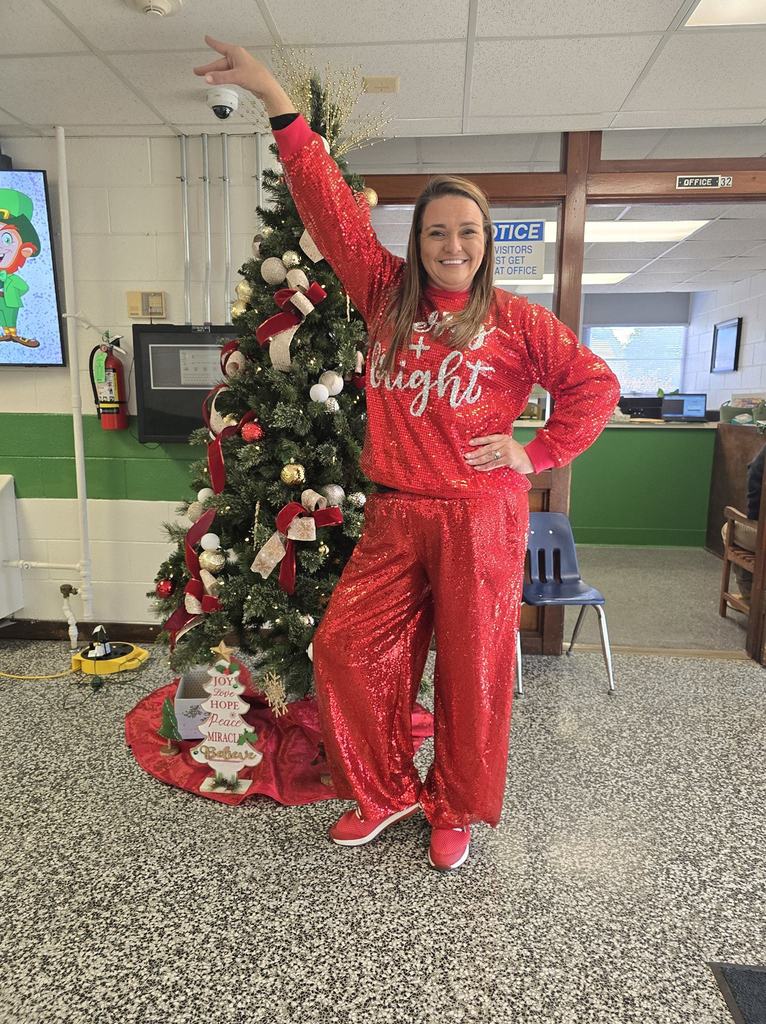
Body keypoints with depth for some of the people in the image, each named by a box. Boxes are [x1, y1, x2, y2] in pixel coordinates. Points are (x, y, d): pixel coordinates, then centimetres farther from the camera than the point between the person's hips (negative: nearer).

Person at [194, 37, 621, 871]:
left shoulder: (514, 321, 1)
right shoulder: (389, 297, 8)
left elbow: (595, 385, 5)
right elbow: (331, 207, 5)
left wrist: (536, 453, -3)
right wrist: (275, 98, 3)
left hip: (480, 519, -3)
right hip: (396, 517, 3)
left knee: (471, 670, 7)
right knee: (346, 647, 3)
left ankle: (457, 811, 31)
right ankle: (386, 792, 26)